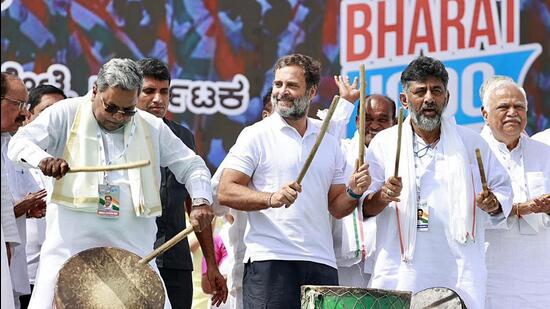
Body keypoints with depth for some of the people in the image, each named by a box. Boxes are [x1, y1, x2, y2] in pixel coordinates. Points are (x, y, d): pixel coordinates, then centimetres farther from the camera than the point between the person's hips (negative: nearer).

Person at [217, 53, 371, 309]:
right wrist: (271, 198, -19)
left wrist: (353, 193, -1)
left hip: (322, 263, 5)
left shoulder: (329, 144, 18)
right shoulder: (256, 136, 3)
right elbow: (225, 193, -5)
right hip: (269, 260, -5)